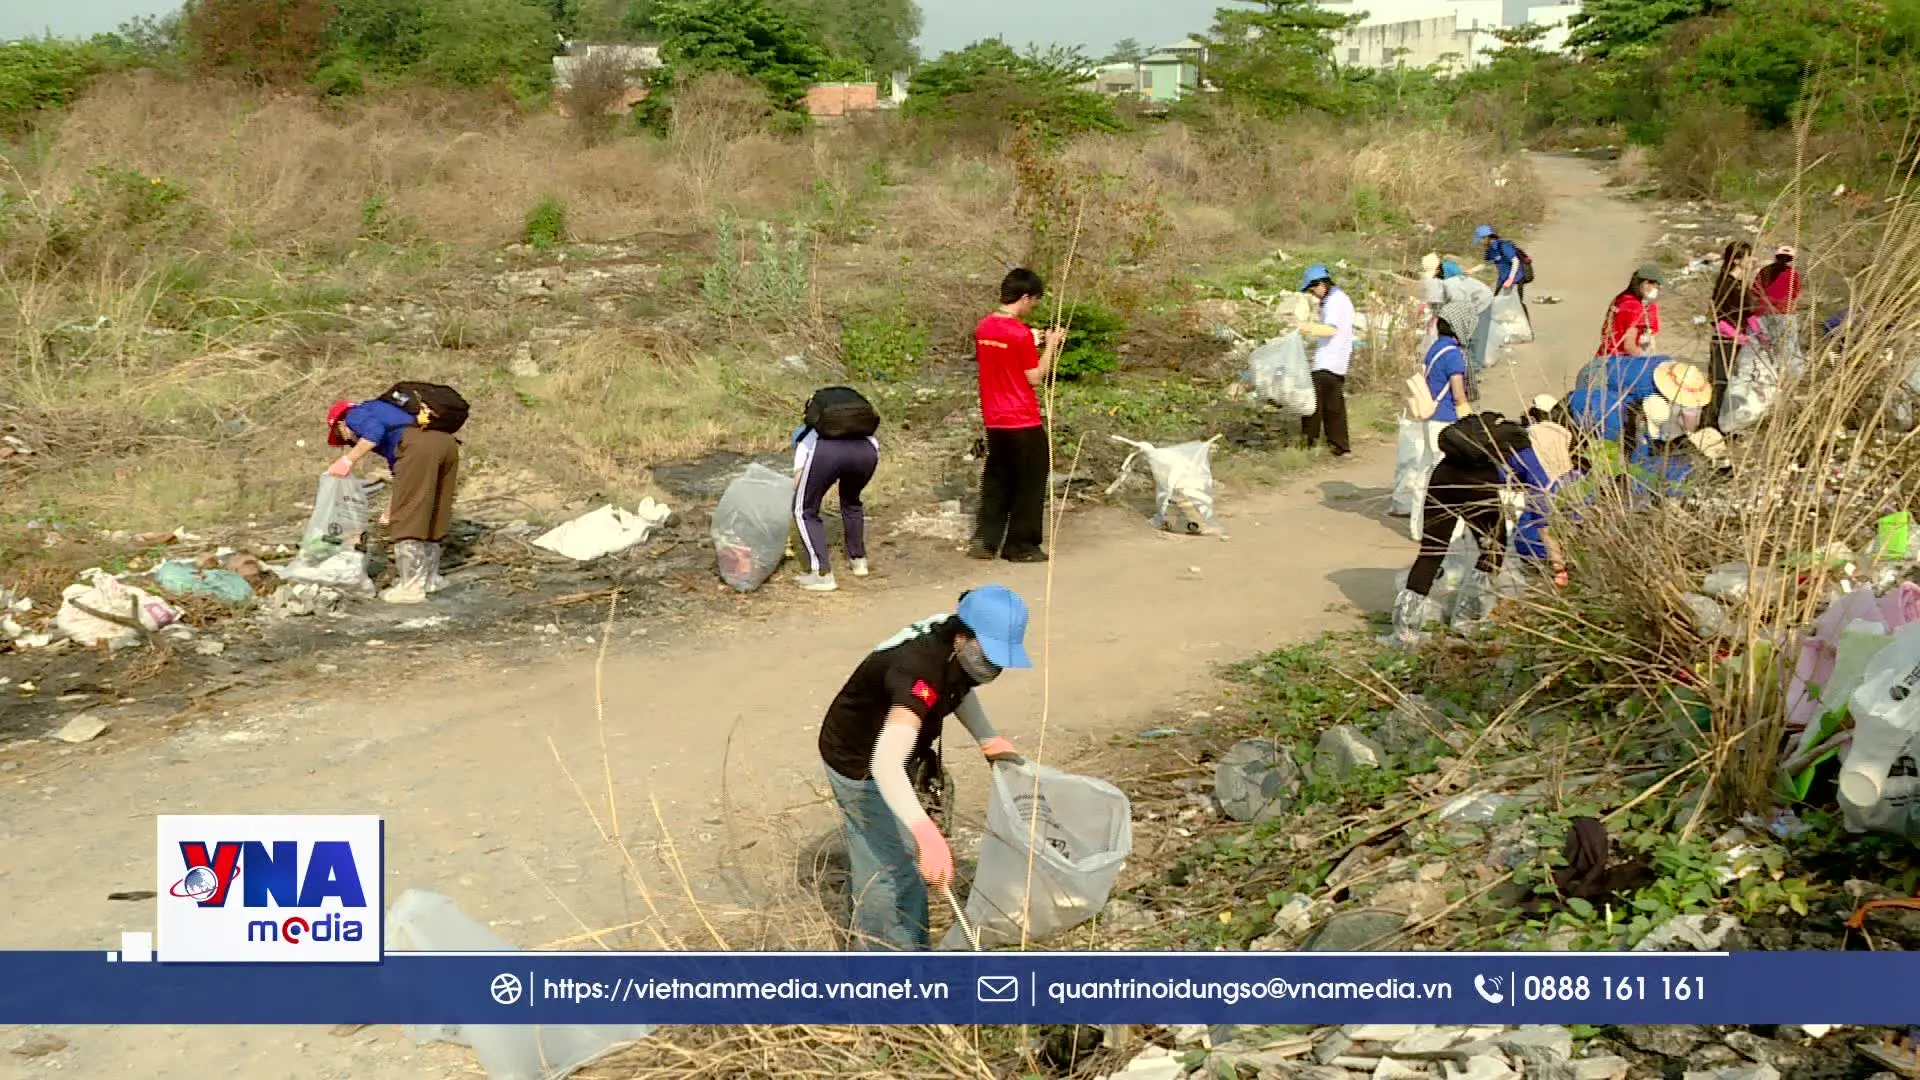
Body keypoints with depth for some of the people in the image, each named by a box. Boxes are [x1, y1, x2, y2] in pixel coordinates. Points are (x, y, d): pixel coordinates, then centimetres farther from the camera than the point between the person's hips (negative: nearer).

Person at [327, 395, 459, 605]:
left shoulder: (355, 415, 19)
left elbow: (375, 430, -7)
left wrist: (347, 460, -3)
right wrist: (391, 508, 47)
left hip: (419, 445, -8)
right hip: (447, 441, 8)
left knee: (407, 520, -2)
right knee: (432, 516, 20)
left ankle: (411, 587, -2)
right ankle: (430, 577, 28)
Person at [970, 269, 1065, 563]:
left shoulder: (983, 327, 5)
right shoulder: (1021, 333, -17)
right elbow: (1035, 377, -13)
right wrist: (1050, 346, -4)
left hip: (994, 420, 7)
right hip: (1023, 421, -7)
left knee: (996, 480, 16)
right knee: (1030, 483, 6)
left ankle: (985, 541, 13)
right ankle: (1020, 546, 11)